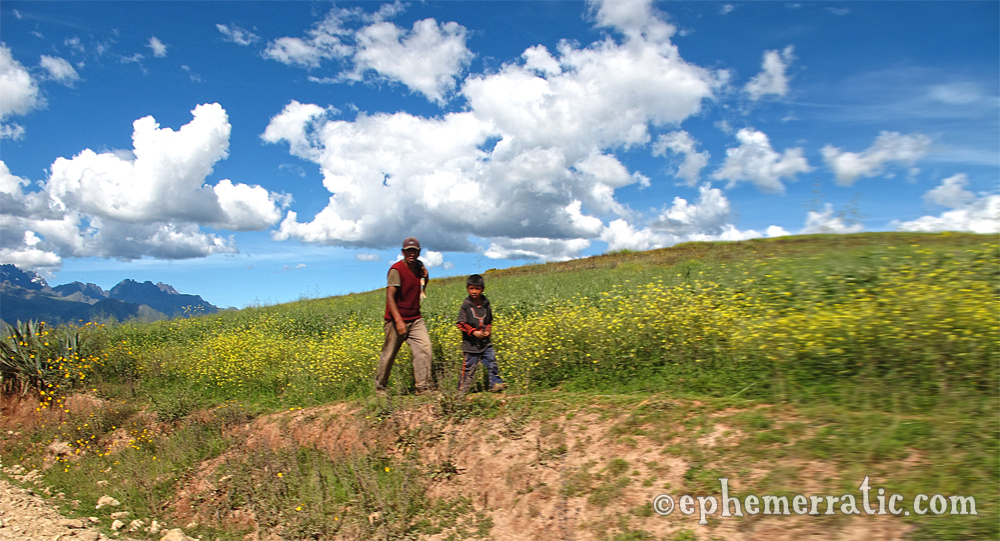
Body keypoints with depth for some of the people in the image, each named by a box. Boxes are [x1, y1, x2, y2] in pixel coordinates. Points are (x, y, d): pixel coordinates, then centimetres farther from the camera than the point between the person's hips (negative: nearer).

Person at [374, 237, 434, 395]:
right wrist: (399, 320, -31)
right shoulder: (396, 270, -15)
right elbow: (390, 297, -22)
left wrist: (425, 277, 2)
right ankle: (380, 387, 25)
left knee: (424, 348, -12)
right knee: (389, 354, 5)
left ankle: (424, 387, -9)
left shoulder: (419, 267, 7)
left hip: (415, 319, 6)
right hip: (397, 320, -5)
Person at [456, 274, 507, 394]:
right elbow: (461, 324, -9)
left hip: (485, 342, 4)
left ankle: (496, 383, 13)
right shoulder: (466, 305, -8)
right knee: (469, 366, 2)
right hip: (471, 343, -4)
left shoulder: (486, 304, 4)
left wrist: (488, 331, -3)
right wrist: (473, 332, -18)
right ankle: (462, 389, 15)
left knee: (492, 361, 1)